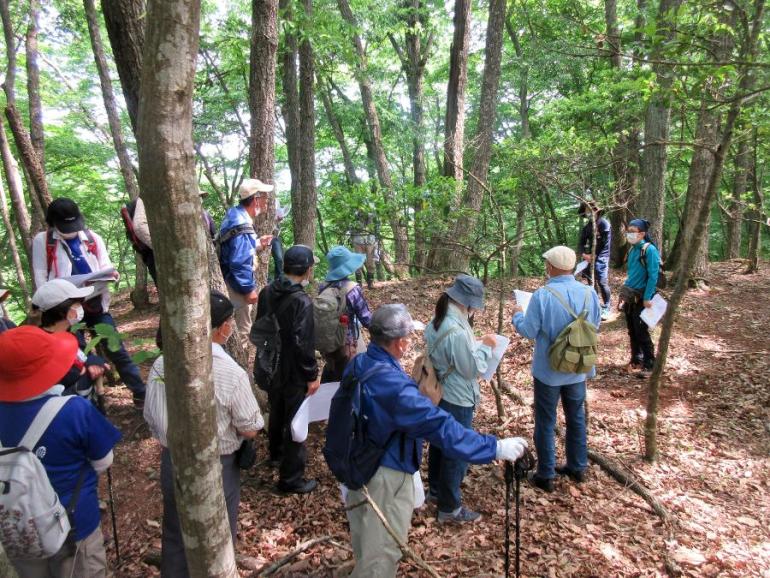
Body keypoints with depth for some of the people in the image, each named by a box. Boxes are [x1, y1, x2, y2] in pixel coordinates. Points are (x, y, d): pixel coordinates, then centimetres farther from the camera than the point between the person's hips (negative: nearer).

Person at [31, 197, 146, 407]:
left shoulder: (93, 238, 6)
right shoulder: (42, 241, 1)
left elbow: (105, 267, 7)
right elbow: (40, 276, 0)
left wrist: (111, 275, -18)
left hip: (96, 304, 2)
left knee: (117, 351, 4)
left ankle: (141, 394, 8)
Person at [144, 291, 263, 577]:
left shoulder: (161, 365, -12)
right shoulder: (232, 374, -26)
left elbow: (152, 418, 1)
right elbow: (250, 430, -16)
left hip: (172, 462, 4)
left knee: (174, 534, 25)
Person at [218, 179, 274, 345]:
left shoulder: (237, 215, 6)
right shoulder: (242, 227, -26)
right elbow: (239, 263, -28)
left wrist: (257, 243, 12)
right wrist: (249, 289, -21)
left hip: (233, 282, 10)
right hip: (238, 286, -10)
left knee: (240, 326, 24)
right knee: (241, 331, 3)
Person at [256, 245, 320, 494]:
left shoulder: (267, 292, 0)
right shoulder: (301, 300, -25)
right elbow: (303, 343, -26)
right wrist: (312, 375, -16)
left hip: (271, 367, 8)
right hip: (294, 373, -8)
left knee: (276, 412, 27)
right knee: (295, 421, 5)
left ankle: (276, 453, 49)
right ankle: (290, 478, 16)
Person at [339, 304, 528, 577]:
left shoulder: (358, 364, -5)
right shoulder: (394, 385, -33)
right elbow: (441, 426, -34)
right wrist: (495, 447, -28)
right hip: (384, 476, -9)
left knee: (365, 542, 30)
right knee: (381, 554, 12)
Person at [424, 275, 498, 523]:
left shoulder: (436, 321, 0)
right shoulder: (458, 331, -30)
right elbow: (473, 368, -21)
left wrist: (476, 345, 7)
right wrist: (485, 346, -8)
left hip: (438, 394, 9)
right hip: (457, 400, -9)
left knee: (439, 444, 23)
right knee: (456, 452, 7)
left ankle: (435, 490, 42)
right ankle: (450, 508, 22)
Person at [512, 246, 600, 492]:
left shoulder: (543, 295, -23)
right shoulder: (589, 293, -7)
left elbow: (529, 331, -16)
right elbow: (595, 324, 8)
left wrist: (518, 314, 3)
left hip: (549, 370, -5)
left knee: (545, 422, 9)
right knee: (576, 417, 21)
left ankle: (545, 475, 18)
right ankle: (577, 467, 35)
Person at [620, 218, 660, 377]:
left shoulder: (649, 250, -15)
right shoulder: (633, 249, 8)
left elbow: (653, 276, -17)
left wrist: (647, 298, -19)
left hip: (641, 297, -7)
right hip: (629, 296, 7)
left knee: (641, 332, -2)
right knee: (632, 330, 14)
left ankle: (649, 365, 9)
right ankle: (636, 360, 27)